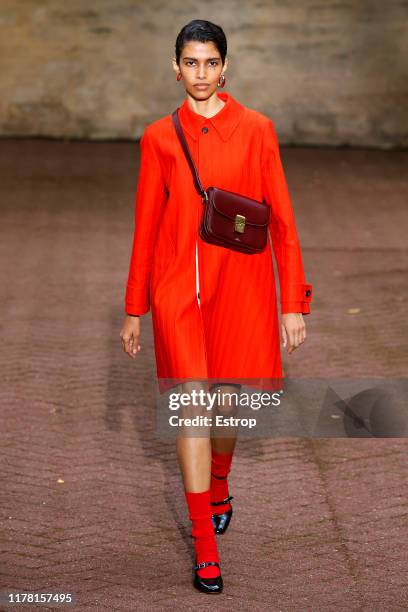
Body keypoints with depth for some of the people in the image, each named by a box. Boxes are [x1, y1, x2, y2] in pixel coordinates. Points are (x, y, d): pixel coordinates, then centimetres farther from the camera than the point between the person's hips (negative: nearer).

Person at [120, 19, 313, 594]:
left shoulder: (256, 130, 0)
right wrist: (134, 309, 9)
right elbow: (146, 226, 7)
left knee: (228, 404, 12)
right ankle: (206, 547, 4)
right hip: (178, 288, 0)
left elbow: (281, 219, 0)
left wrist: (293, 303, -3)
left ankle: (219, 489, 44)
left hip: (240, 285, 0)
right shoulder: (159, 137, 3)